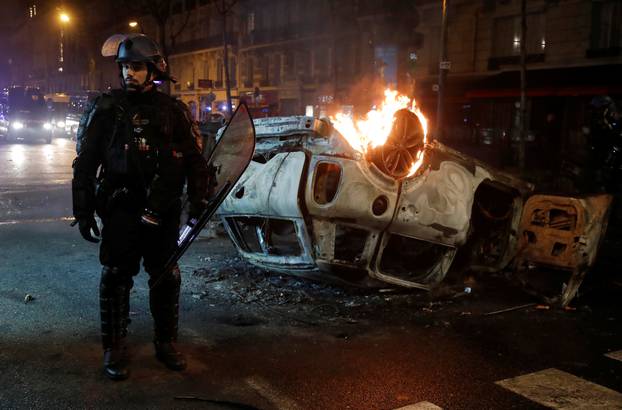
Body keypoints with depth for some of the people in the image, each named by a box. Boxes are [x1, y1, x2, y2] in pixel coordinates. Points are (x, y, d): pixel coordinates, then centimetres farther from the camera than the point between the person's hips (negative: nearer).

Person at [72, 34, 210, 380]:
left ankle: (166, 343, 25)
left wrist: (198, 197, 0)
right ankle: (115, 348, 17)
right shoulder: (106, 109, 1)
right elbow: (85, 163, 3)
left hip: (164, 212, 2)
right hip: (120, 211, -1)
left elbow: (195, 157, 9)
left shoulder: (173, 111, 4)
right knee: (116, 278, 4)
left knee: (166, 278, 9)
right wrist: (84, 211, -1)